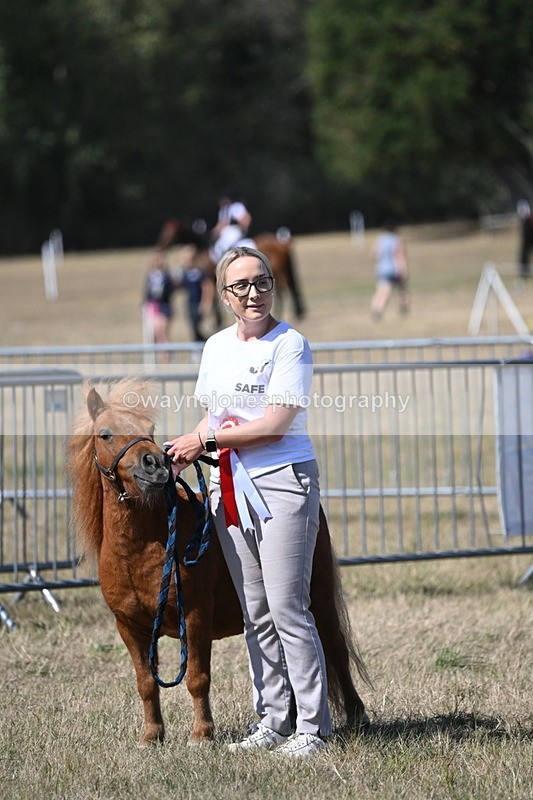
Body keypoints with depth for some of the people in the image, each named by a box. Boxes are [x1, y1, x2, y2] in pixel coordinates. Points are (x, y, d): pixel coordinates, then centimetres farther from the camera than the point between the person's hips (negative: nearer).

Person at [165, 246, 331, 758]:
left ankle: (311, 726, -3)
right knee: (254, 613, 10)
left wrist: (207, 439, -13)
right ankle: (271, 720, 18)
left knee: (287, 608, -9)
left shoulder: (289, 344, -9)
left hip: (282, 481, -7)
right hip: (230, 487, 7)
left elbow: (275, 425, -16)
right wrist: (186, 453, 5)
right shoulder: (216, 347, 12)